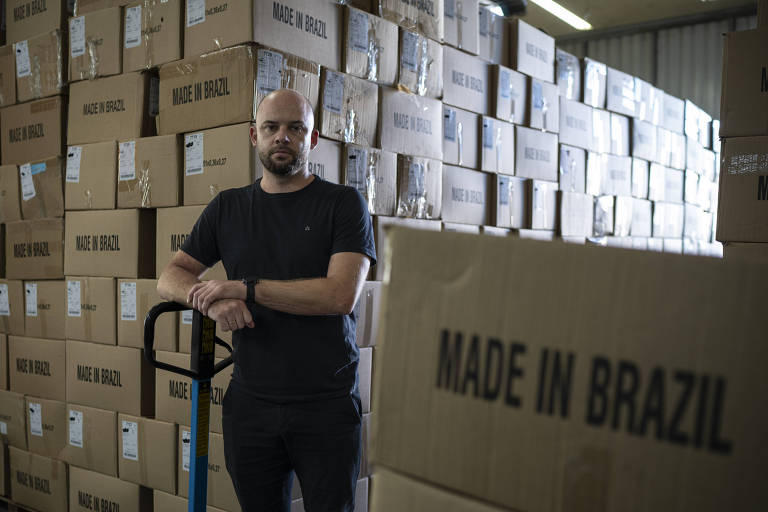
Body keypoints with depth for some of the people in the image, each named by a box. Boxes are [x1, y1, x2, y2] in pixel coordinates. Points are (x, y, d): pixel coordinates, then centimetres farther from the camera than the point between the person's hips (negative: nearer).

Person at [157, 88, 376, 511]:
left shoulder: (343, 203, -2)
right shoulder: (228, 208, 11)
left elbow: (341, 294, -15)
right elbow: (170, 278, 10)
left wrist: (244, 288, -14)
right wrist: (212, 301, -12)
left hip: (327, 405, -3)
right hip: (250, 403, 3)